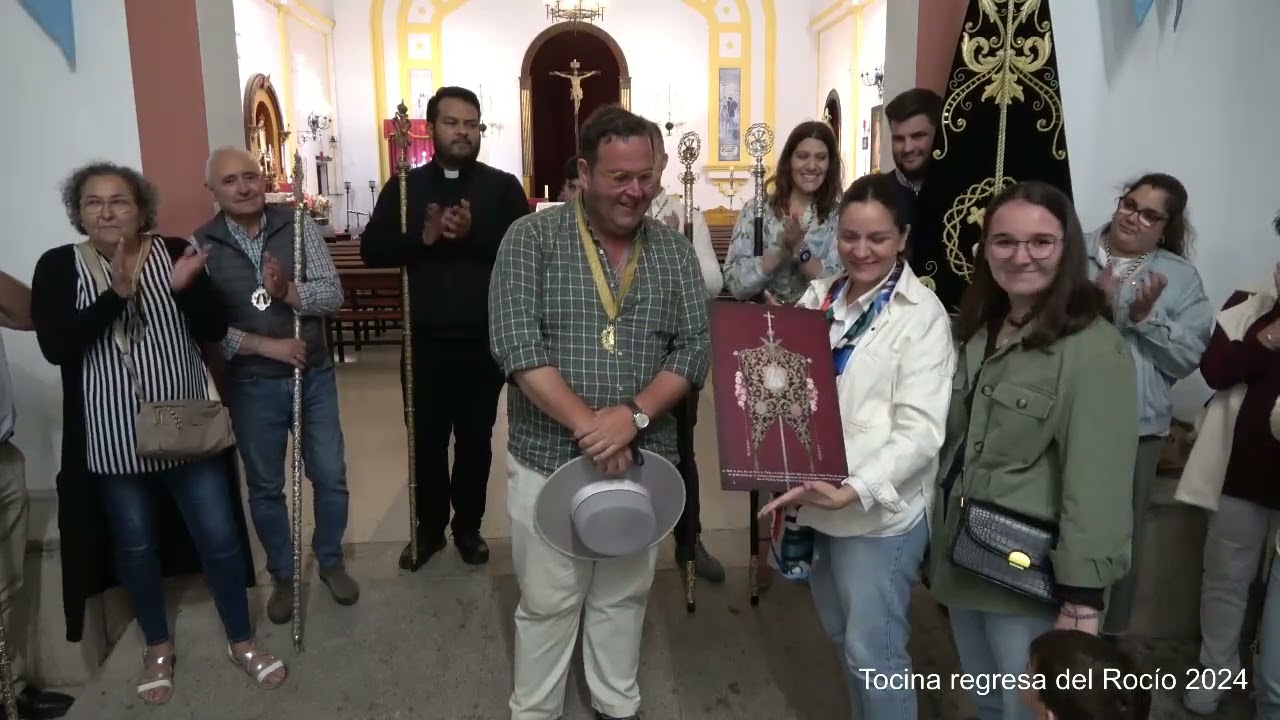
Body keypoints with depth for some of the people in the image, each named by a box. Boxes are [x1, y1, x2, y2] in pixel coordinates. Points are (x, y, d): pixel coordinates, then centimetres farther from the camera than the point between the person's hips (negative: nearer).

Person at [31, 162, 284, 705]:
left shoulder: (175, 253, -2)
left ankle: (241, 640, 27)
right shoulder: (58, 267, -3)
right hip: (112, 439, 0)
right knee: (135, 544, 15)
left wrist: (186, 288, -26)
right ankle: (158, 646, 37)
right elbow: (54, 346, -16)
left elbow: (213, 331, -7)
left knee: (219, 536, 6)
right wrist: (115, 294, -27)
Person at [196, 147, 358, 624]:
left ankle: (331, 561, 34)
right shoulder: (200, 246, -6)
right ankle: (282, 575, 34)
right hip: (251, 385, 0)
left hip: (314, 376, 1)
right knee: (265, 487, 14)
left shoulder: (298, 226, -5)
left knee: (330, 476, 11)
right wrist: (265, 345, -19)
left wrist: (287, 291, -28)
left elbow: (333, 295, -11)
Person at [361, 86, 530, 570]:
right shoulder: (404, 186, 5)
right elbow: (371, 250, -2)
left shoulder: (503, 187, 1)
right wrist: (423, 237, -18)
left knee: (476, 438, 11)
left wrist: (473, 235, -23)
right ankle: (429, 527, 27)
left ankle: (469, 527, 28)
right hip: (426, 340, 1)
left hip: (484, 340, -1)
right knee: (427, 438, 9)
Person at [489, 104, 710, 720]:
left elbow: (695, 347, -3)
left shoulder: (673, 250, 3)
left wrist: (634, 416, -19)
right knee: (547, 603, 12)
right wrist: (589, 425, -22)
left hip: (641, 460, 3)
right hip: (548, 459, -2)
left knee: (623, 597, 19)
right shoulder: (531, 239, -7)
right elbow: (516, 345, -17)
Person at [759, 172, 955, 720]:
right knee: (842, 638, 22)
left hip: (879, 510, -6)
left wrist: (854, 491, -29)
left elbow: (920, 431, -18)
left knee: (872, 651, 5)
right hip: (813, 498, 6)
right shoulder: (817, 296, 5)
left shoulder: (923, 314, -11)